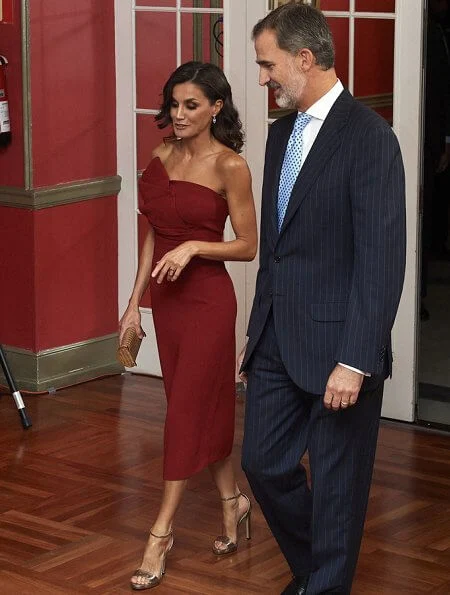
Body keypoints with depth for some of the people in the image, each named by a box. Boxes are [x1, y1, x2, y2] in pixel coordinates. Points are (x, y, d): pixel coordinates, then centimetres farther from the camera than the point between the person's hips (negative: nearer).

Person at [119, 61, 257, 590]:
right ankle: (232, 501, 32)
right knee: (204, 407, 15)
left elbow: (247, 246, -9)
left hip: (207, 298, -7)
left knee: (186, 411, -2)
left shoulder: (230, 166, -12)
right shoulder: (162, 157, 6)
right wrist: (134, 304, 10)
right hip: (166, 297, 7)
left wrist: (192, 247, -23)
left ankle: (161, 532, 4)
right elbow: (152, 235, 12)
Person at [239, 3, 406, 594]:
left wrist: (355, 361, -21)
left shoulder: (370, 137, -15)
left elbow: (381, 259, -19)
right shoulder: (281, 133, 11)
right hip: (278, 340, 8)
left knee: (337, 484, 5)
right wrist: (258, 332, 17)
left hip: (336, 345, -8)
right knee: (263, 463, 14)